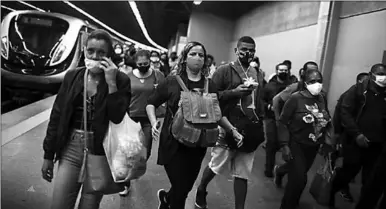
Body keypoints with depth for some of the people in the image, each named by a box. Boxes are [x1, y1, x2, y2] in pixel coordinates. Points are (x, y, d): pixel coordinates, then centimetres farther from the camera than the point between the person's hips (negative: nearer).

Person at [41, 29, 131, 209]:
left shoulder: (121, 81, -6)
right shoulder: (72, 76, 2)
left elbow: (117, 118, -16)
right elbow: (57, 116, 5)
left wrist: (111, 83, -21)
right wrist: (48, 155, 6)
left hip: (101, 153, -2)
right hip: (71, 149, 3)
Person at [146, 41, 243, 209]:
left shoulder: (210, 86, 2)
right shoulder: (172, 81, -7)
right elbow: (151, 103, 1)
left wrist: (233, 131, 1)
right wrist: (154, 122, -16)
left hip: (198, 145, 4)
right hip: (173, 143, -3)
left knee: (186, 188, 17)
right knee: (180, 190, -1)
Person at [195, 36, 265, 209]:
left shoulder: (258, 74, 13)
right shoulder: (224, 71, -4)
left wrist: (261, 126, 16)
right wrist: (233, 92, -20)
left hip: (250, 131, 4)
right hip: (228, 128, -4)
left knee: (243, 174, 9)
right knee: (217, 165, 10)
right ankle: (201, 191, 39)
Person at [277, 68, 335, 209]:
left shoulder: (322, 99, 0)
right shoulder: (296, 98, -17)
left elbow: (327, 123, 9)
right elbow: (282, 122, -15)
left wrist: (328, 143, 3)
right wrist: (284, 145, -19)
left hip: (313, 147, 5)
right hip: (295, 145, -5)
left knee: (300, 176, 15)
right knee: (298, 179, -6)